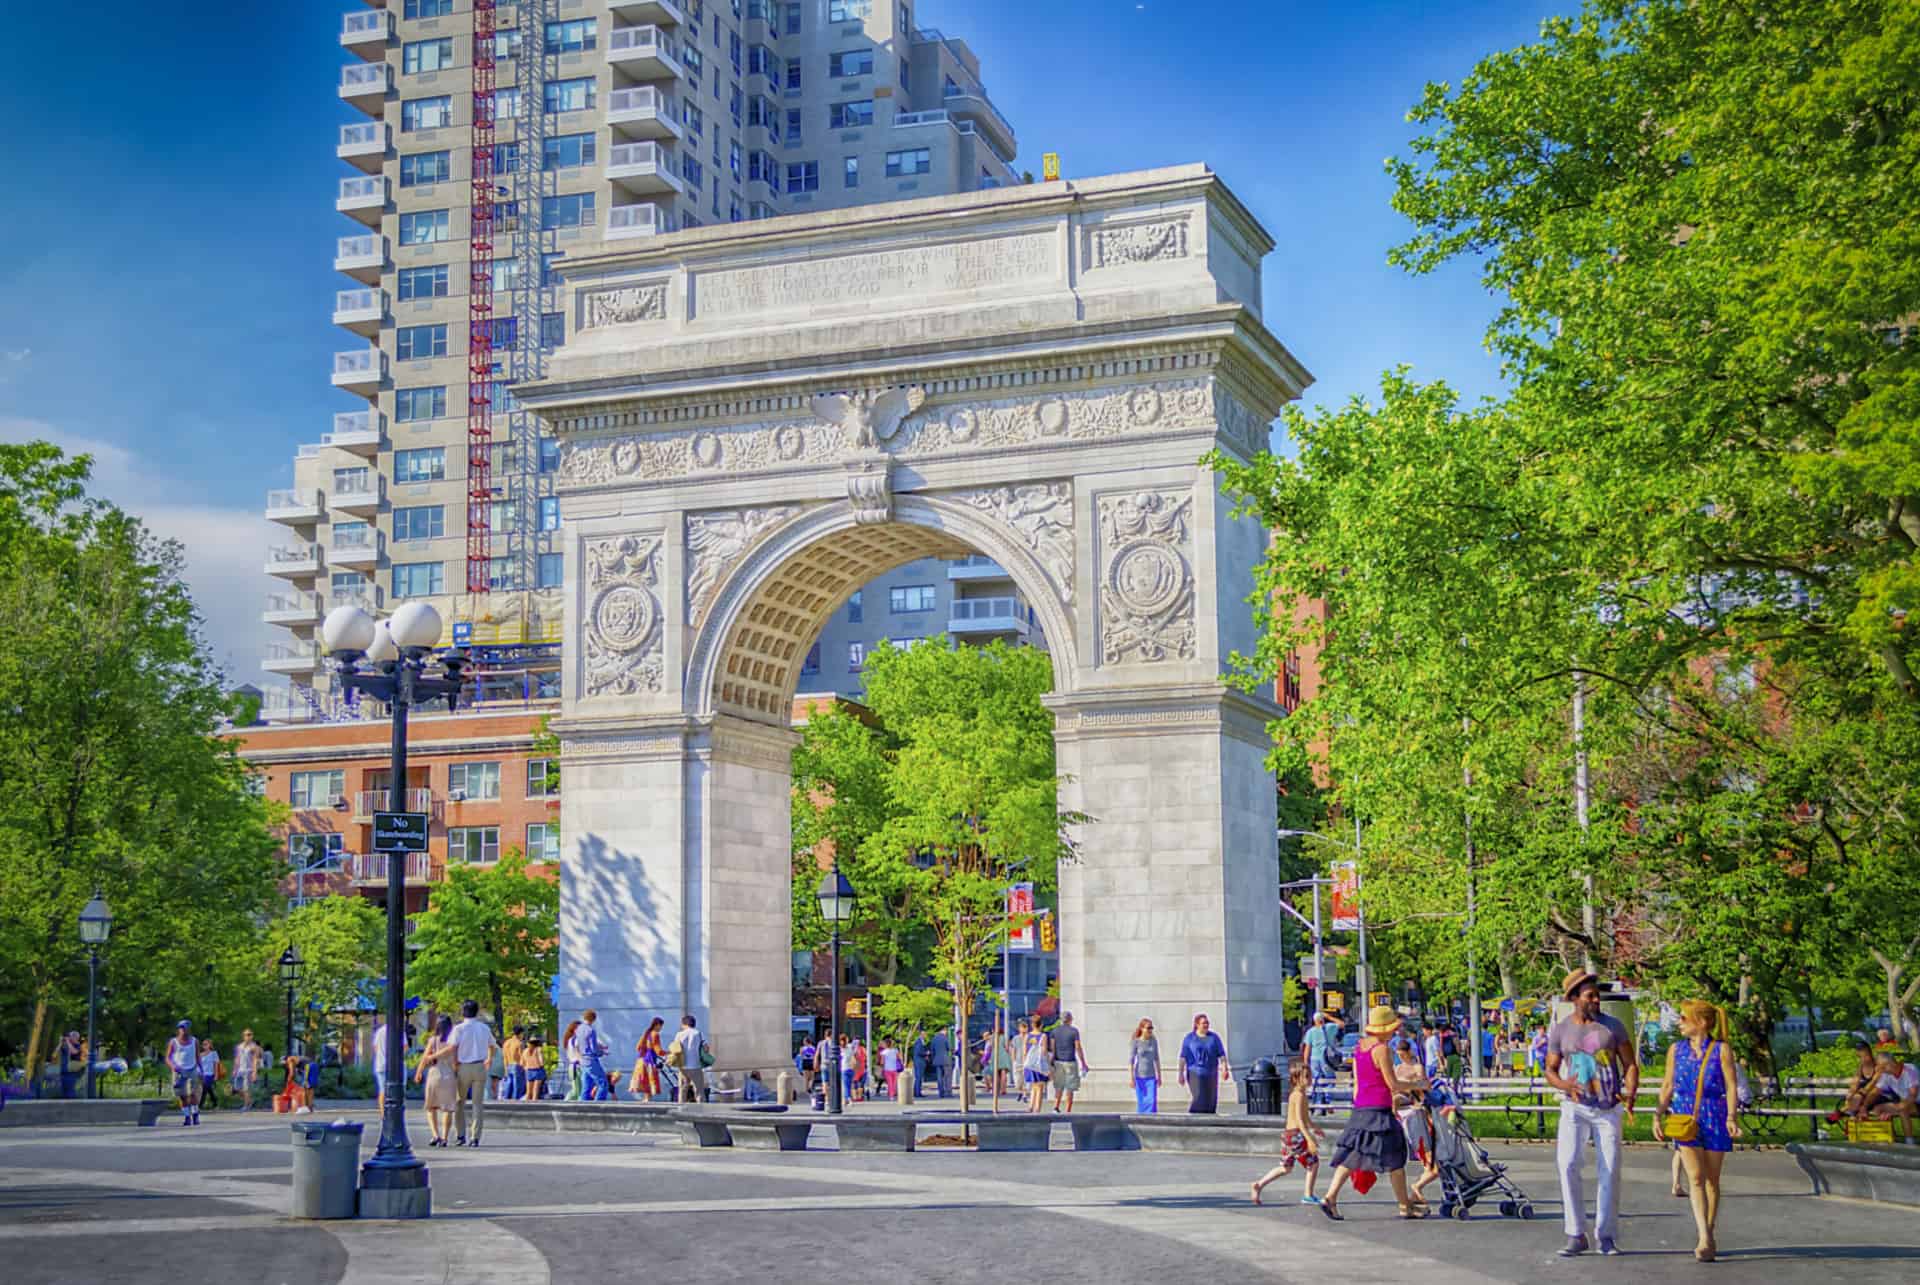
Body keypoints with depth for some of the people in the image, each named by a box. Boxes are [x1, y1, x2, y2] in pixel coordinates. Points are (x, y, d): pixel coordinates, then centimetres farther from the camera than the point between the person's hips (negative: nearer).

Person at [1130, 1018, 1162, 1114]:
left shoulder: (1154, 1041, 2)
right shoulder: (1135, 1042, -9)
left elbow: (1156, 1059, 9)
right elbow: (1130, 1061, -9)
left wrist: (1159, 1076, 10)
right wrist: (1132, 1079, -13)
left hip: (1151, 1077, 2)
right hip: (1139, 1077, -2)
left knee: (1152, 1101, -11)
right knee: (1141, 1102, 2)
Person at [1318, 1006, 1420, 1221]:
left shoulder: (1359, 1047, 10)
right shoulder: (1381, 1050, -14)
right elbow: (1392, 1084, -13)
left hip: (1360, 1108, 8)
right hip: (1380, 1111, -7)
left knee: (1351, 1156, 7)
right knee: (1395, 1160, 4)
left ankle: (1330, 1198, -3)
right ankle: (1406, 1206, 13)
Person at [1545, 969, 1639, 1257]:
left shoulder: (1612, 1027, 2)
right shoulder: (1560, 1031, 2)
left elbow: (1630, 1064, 4)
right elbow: (1551, 1069, 7)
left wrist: (1631, 1093, -15)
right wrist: (1566, 1085, -16)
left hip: (1609, 1108, 1)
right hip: (1575, 1107, -1)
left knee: (1610, 1171, 1)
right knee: (1568, 1165, -15)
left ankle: (1606, 1235, 14)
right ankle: (1576, 1235, -8)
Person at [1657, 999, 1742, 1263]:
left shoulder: (1721, 1049, 0)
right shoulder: (1676, 1050, 10)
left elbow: (1731, 1085, -3)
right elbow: (1667, 1086, 14)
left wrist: (1731, 1117, -16)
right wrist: (1658, 1114, 3)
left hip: (1714, 1117, -1)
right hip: (1684, 1117, 1)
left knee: (1712, 1179, 7)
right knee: (1695, 1177, -12)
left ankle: (1709, 1236, 21)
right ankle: (1704, 1240, -19)